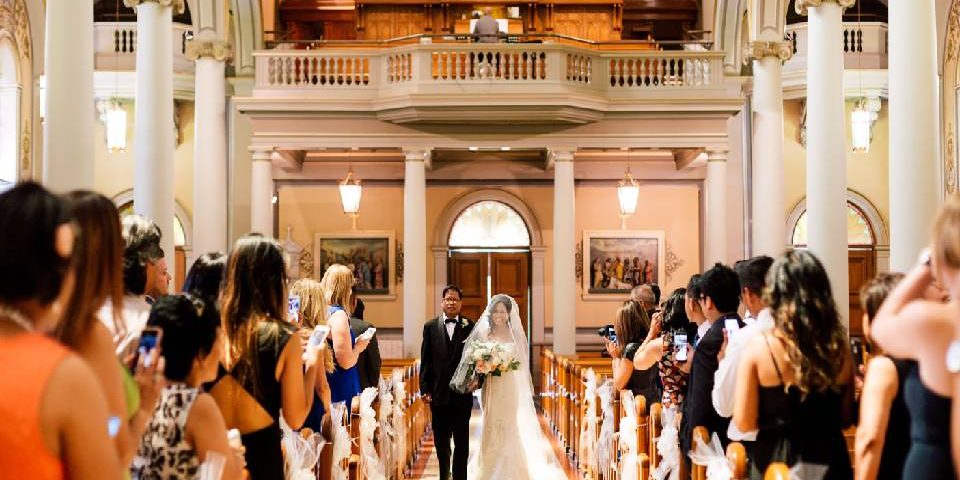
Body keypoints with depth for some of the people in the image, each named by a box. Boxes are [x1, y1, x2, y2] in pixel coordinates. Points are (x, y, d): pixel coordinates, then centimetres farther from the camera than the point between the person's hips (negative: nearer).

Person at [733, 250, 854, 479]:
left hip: (776, 461, -2)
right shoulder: (840, 347, -4)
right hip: (829, 459, 3)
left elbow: (744, 423, -10)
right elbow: (846, 418, 6)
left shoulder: (758, 347, -13)